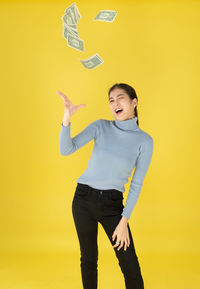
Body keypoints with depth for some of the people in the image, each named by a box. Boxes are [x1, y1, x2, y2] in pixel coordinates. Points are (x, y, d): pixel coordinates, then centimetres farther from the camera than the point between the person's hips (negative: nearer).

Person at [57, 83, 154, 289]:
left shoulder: (144, 140, -5)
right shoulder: (100, 126, -2)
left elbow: (136, 184, -4)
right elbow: (66, 150, -12)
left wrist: (124, 222, -8)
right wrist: (67, 118, -27)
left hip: (112, 204, -1)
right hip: (83, 198, 1)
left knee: (130, 266, -1)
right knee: (89, 259, 12)